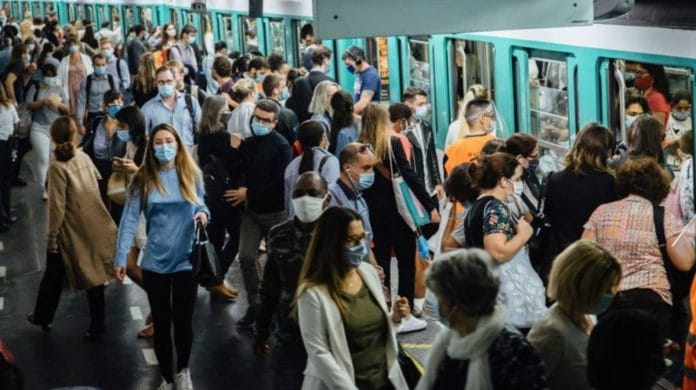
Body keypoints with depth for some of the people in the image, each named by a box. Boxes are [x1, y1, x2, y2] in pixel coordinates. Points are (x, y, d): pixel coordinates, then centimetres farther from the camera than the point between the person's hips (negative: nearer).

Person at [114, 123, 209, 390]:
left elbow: (200, 205, 10)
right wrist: (121, 258, -13)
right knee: (161, 323, 9)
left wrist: (204, 214, -15)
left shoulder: (191, 175, 0)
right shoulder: (143, 179, -4)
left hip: (185, 260, 0)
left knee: (183, 322, 5)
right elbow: (129, 219, -8)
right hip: (155, 261, 0)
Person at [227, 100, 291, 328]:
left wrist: (249, 193, -15)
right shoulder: (249, 142, 5)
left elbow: (280, 182, -21)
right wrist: (235, 149, -13)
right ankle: (254, 305, 11)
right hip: (252, 210, 5)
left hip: (275, 211, -5)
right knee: (246, 258, -1)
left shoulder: (281, 146, -13)